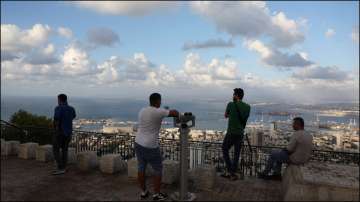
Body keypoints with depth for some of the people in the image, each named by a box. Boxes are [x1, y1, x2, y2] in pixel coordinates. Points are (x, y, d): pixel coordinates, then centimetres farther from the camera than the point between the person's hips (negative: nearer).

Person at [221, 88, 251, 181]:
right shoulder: (247, 107, 2)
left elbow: (226, 116, 4)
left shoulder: (231, 104, -11)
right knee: (236, 154, 12)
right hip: (240, 134, 4)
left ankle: (230, 171, 7)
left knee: (225, 150, 14)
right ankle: (232, 173, 18)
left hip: (231, 133, -4)